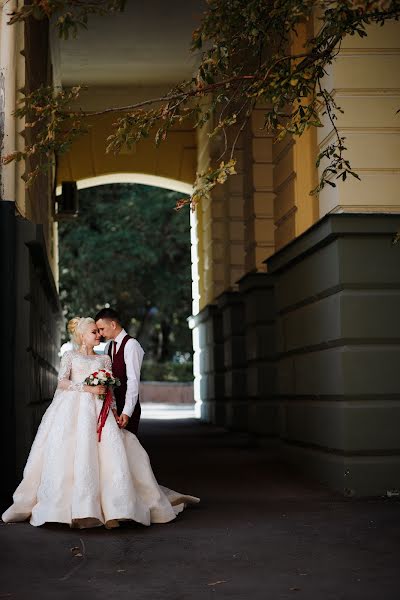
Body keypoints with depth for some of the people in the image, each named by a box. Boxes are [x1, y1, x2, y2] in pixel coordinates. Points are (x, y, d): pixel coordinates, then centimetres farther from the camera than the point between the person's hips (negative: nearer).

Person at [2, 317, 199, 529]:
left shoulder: (104, 359, 21)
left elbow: (109, 390, 15)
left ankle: (112, 510, -18)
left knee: (107, 454, -14)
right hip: (72, 409, -2)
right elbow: (62, 382, 0)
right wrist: (88, 388, -12)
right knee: (70, 454, -14)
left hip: (97, 410, 2)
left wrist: (115, 412, 0)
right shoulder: (70, 356, 14)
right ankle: (72, 509, -14)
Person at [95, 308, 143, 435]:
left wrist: (127, 412, -22)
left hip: (127, 407, -6)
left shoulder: (131, 345, -10)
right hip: (111, 405, 7)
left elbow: (133, 380, -16)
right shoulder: (108, 346, 15)